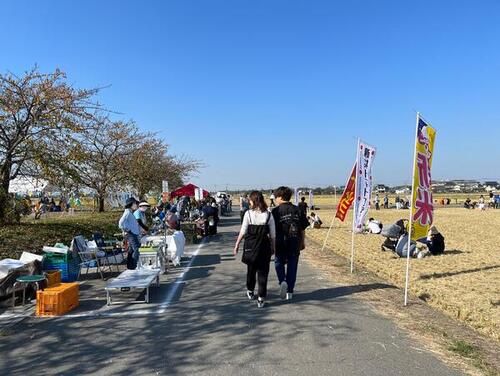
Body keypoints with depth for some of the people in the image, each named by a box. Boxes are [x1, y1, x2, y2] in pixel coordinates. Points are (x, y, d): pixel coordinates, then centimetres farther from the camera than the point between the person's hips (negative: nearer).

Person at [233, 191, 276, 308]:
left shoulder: (248, 214, -8)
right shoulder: (268, 215, -4)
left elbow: (243, 232, -7)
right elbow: (273, 235, -2)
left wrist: (237, 245, 3)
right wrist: (272, 247, 11)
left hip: (250, 246, 0)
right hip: (264, 246, 0)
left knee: (251, 270, 20)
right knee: (263, 272, 8)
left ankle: (250, 292, 39)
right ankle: (261, 298, 8)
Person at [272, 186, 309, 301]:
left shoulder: (276, 211, -9)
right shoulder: (297, 210, 2)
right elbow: (303, 228, 5)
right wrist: (302, 242, 16)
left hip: (280, 243, -2)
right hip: (295, 243, 3)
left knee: (279, 263, 18)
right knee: (292, 266, 11)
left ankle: (282, 281, -7)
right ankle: (289, 292, 16)